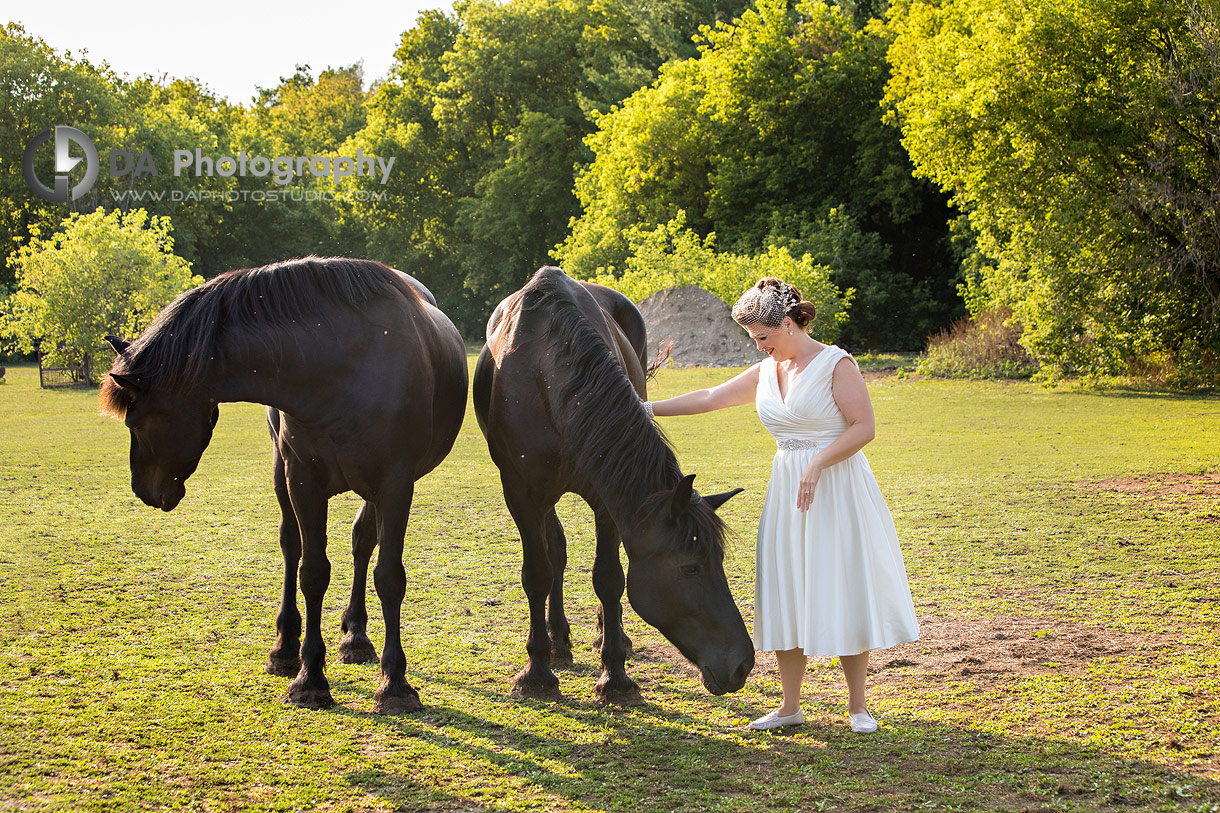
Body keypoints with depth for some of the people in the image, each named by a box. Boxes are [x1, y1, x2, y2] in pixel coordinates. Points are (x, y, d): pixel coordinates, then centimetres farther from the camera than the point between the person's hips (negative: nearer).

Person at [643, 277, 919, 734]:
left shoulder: (836, 364, -9)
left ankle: (857, 706, 11)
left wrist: (816, 465, -22)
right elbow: (708, 399, 14)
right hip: (786, 489, 6)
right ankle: (790, 706, 15)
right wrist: (648, 408, 12)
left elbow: (864, 427, -14)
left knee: (842, 593, -2)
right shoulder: (766, 373, 9)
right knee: (785, 596, 6)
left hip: (835, 489, -6)